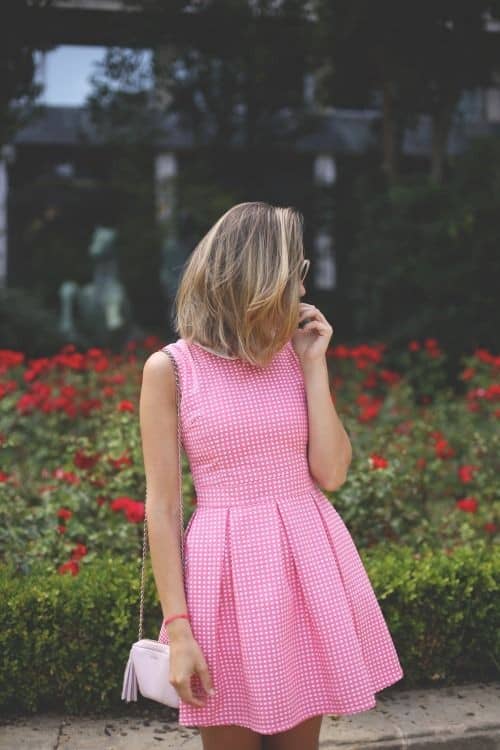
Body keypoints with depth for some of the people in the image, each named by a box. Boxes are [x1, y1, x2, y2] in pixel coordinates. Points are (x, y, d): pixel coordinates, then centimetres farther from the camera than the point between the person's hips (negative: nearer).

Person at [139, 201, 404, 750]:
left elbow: (331, 473, -2)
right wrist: (178, 628, -11)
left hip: (308, 563, 4)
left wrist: (314, 364, -4)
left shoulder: (295, 355, 6)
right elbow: (161, 505, -6)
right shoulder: (170, 368, -6)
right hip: (228, 569, -4)